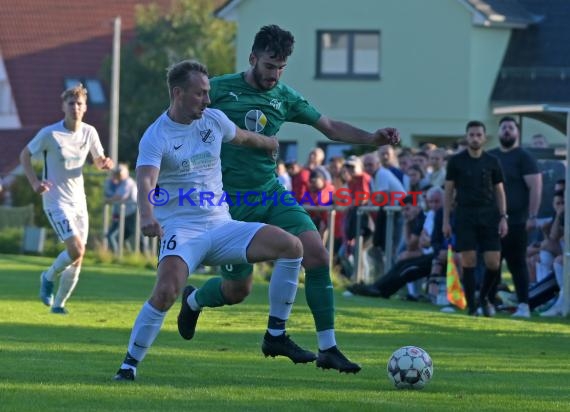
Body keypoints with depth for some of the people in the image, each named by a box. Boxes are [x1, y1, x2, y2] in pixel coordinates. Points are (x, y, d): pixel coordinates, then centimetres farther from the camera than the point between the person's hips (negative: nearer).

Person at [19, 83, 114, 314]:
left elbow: (98, 161, 15)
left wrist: (105, 163, -10)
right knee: (76, 250, -20)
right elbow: (25, 156, 0)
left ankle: (59, 304, 22)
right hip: (56, 201, -5)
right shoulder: (49, 134, -12)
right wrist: (34, 182, -14)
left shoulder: (89, 132, 0)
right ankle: (49, 277, 9)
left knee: (77, 260, 6)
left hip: (78, 201, 5)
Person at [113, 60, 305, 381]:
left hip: (221, 225, 6)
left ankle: (277, 335, 2)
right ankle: (130, 364, -13)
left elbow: (243, 137, 31)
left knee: (292, 247, -10)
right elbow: (145, 181, -28)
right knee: (166, 291, -32)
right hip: (181, 231, -6)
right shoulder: (156, 137, -11)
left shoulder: (214, 120, 8)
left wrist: (270, 145, 50)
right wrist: (147, 215, -48)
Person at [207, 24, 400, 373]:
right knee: (239, 286, 1)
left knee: (317, 255, -15)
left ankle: (328, 348, -10)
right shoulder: (219, 90, -7)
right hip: (231, 201, -4)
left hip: (271, 192, 4)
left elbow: (330, 127, 11)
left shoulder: (285, 97, 5)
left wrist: (372, 137, -3)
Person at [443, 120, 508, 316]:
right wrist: (446, 220, 1)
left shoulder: (492, 162, 7)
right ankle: (471, 307, 3)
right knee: (468, 262, -6)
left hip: (488, 215, 1)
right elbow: (449, 191, 6)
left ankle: (484, 297, 19)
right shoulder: (456, 161, 3)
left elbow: (499, 191, 10)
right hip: (464, 215, -1)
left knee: (493, 263, -6)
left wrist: (503, 217, 0)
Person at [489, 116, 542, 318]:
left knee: (517, 263, -4)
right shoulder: (489, 157, 14)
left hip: (516, 221, -5)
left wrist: (532, 216, -17)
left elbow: (535, 187, -9)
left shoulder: (524, 157, -3)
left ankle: (523, 305, -1)